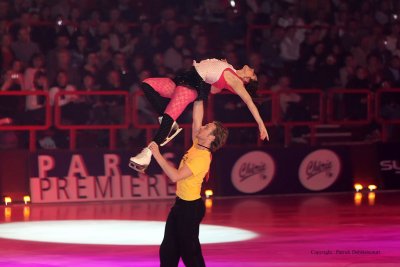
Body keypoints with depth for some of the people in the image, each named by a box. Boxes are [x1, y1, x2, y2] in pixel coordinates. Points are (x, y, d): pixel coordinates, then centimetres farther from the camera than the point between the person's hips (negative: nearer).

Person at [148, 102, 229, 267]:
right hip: (181, 204, 9)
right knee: (168, 249, 12)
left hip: (190, 207, -9)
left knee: (189, 250, 0)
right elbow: (196, 120, 9)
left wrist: (157, 155, -29)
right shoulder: (197, 146, 0)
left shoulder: (202, 158, -24)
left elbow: (175, 176, -32)